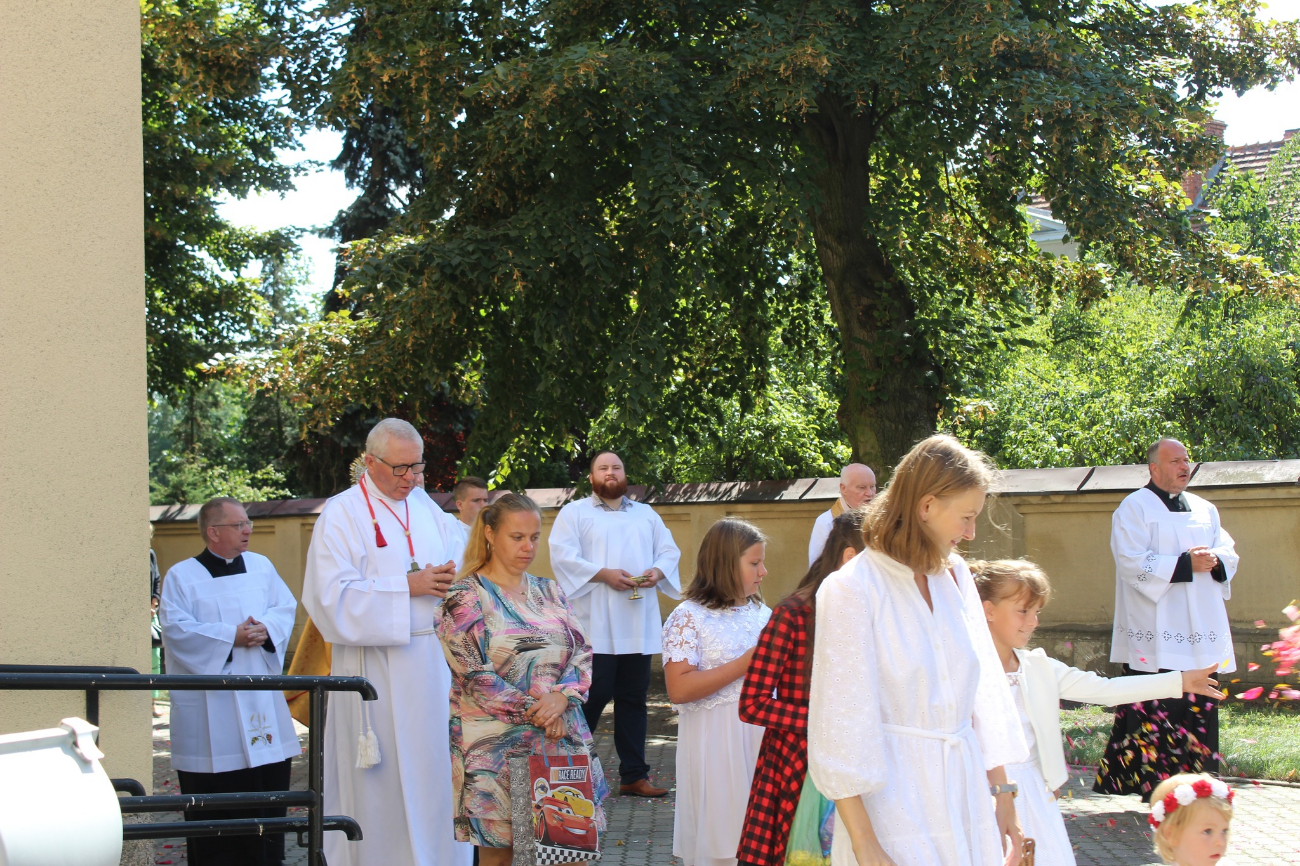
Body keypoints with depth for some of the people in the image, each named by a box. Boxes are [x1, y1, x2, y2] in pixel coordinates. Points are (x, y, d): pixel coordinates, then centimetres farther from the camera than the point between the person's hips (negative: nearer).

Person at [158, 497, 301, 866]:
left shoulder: (261, 566, 12)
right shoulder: (182, 576, -2)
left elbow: (286, 607, 8)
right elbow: (176, 628, -12)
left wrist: (266, 628, -14)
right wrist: (231, 637, -19)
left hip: (261, 699, 4)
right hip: (210, 706, -4)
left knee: (269, 784, 6)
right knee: (214, 802, -2)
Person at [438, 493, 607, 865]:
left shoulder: (549, 593, 15)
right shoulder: (465, 598, -1)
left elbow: (581, 653, 8)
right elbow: (475, 676, -9)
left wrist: (562, 696, -12)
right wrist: (535, 712, -13)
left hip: (561, 737, 5)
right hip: (497, 746, -5)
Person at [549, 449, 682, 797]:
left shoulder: (646, 515, 20)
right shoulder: (574, 513, 5)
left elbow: (669, 551, 15)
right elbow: (562, 556, -6)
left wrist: (657, 572, -7)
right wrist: (603, 574, -17)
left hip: (639, 626, 5)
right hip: (595, 627, -5)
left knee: (634, 699, 7)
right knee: (593, 696, -8)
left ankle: (633, 775, 13)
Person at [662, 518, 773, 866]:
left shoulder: (762, 613, 11)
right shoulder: (689, 618, -8)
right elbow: (679, 689, -17)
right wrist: (745, 664, -17)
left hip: (763, 734, 5)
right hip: (716, 742, -5)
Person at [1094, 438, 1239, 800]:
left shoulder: (1205, 509, 18)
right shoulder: (1134, 508, -2)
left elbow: (1229, 553, 15)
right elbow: (1132, 562, -13)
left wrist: (1215, 560, -9)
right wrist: (1186, 565, -18)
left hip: (1201, 632, 6)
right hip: (1156, 632, -6)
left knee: (1201, 706, 6)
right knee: (1155, 708, -11)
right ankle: (1153, 783, -7)